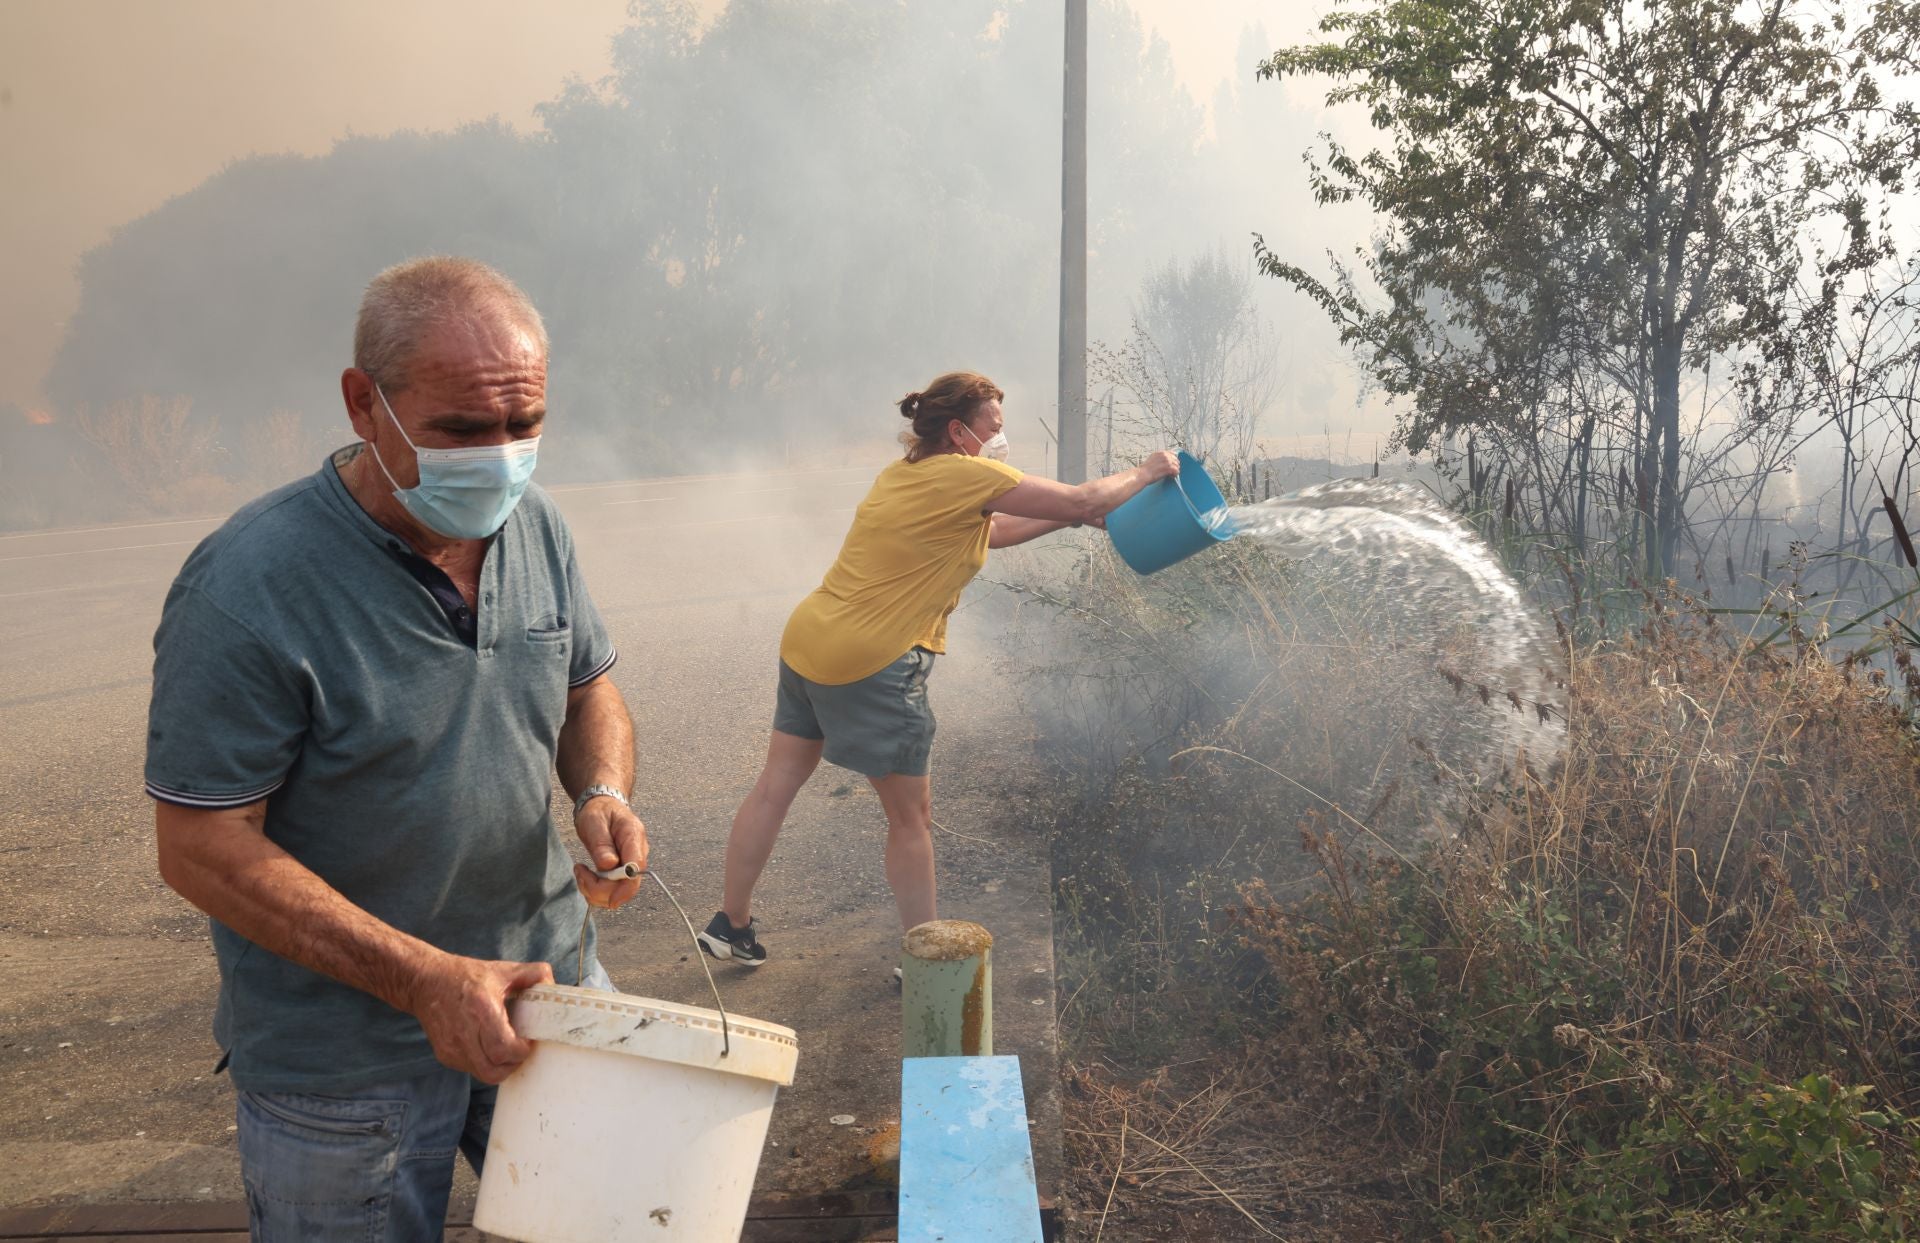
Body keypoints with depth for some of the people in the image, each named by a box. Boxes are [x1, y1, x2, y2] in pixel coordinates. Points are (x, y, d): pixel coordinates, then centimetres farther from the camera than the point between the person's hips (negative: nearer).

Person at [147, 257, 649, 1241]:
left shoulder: (535, 525, -4)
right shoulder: (248, 587, -23)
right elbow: (201, 848, -20)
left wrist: (603, 794, -11)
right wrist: (422, 977, -24)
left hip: (544, 979, 6)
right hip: (339, 1055, -5)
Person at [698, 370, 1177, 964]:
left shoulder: (905, 472, 15)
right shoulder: (970, 476, -11)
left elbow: (990, 532, 25)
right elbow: (1084, 501, -6)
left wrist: (1071, 518, 24)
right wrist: (1145, 472, 11)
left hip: (807, 640, 9)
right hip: (874, 664, -9)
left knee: (776, 784, 17)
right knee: (912, 817, 7)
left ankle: (731, 925, 30)